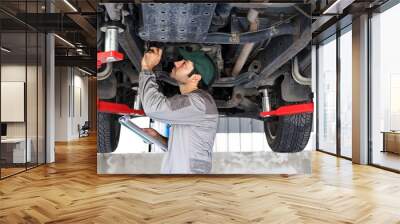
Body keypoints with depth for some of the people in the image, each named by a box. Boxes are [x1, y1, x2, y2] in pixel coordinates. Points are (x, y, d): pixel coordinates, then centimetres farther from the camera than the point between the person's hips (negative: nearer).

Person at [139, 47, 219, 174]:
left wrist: (147, 68, -10)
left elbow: (154, 107, -23)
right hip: (173, 171, 9)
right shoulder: (186, 103, 17)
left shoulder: (200, 101, -14)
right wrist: (158, 137, 8)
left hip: (189, 171, -9)